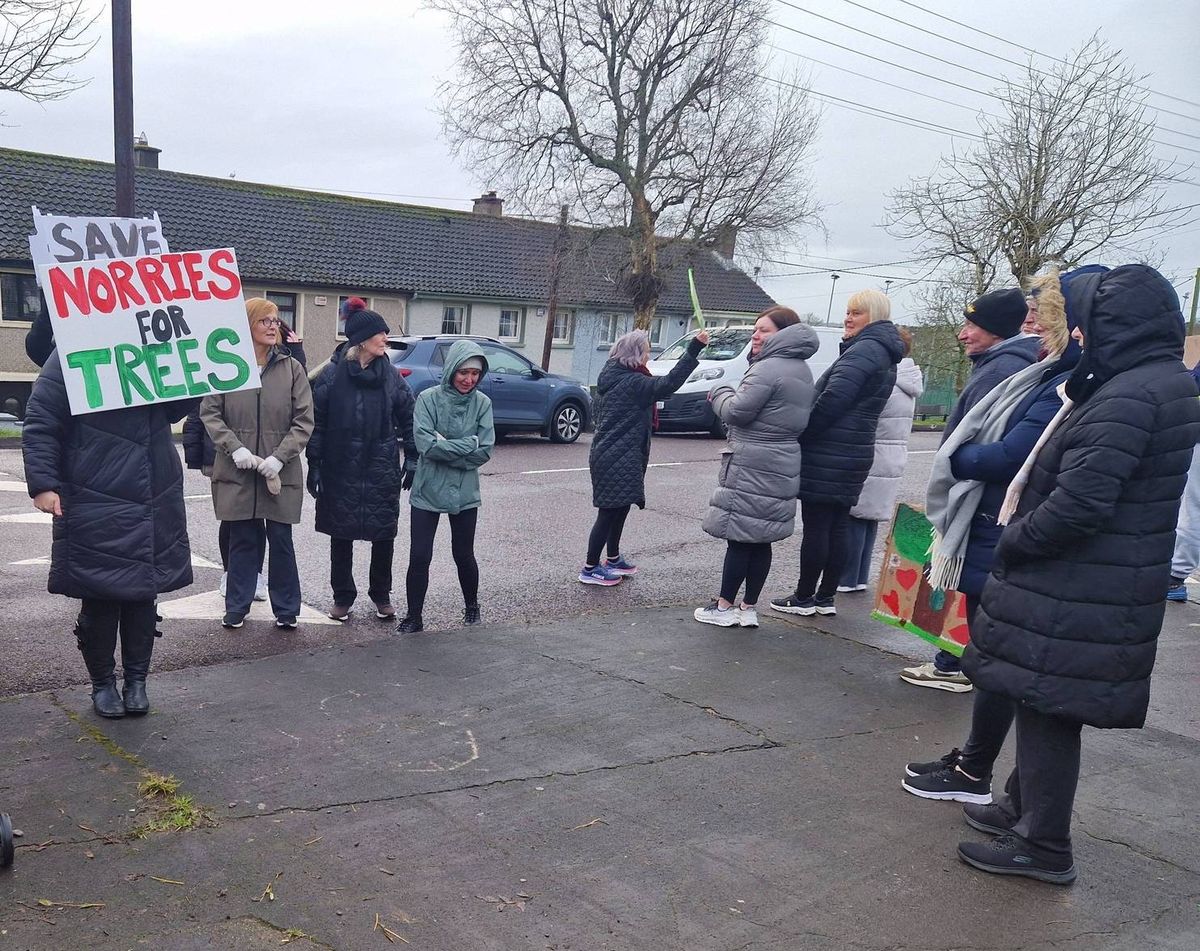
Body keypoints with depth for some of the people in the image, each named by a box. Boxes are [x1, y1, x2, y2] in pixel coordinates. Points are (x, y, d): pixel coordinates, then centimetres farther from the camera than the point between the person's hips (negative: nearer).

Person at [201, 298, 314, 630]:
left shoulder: (292, 368, 1)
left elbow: (304, 420, -1)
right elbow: (209, 413, 0)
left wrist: (280, 456, -11)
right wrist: (235, 447, -12)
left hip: (281, 473, 0)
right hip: (237, 471, 0)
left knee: (281, 541, 8)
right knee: (241, 540, 10)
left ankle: (286, 609, 21)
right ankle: (236, 607, 25)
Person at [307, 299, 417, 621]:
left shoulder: (391, 376, 2)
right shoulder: (332, 374, -5)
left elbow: (408, 419, 8)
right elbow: (316, 422, -3)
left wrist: (412, 459, 4)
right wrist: (314, 465, -6)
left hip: (382, 472, 2)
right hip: (342, 471, -2)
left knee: (384, 535, 7)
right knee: (341, 535, 9)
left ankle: (381, 595, 24)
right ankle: (343, 597, 24)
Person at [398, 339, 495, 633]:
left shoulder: (482, 403, -4)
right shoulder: (428, 398, -9)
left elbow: (485, 451, -9)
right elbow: (425, 444, -19)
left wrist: (446, 447, -14)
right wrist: (468, 444, -15)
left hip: (465, 493, 1)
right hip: (427, 491, -1)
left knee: (463, 555, 13)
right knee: (419, 557, 0)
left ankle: (472, 608, 36)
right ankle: (413, 617, 16)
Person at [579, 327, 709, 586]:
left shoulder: (611, 378, 11)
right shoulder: (633, 383, -18)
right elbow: (669, 383, -24)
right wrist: (694, 349, -24)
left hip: (607, 454, 10)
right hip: (618, 459, -10)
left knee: (619, 508, 19)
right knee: (610, 512, -3)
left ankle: (613, 559, 32)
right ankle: (590, 568, 4)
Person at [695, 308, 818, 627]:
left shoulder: (768, 369, -16)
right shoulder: (802, 370, 15)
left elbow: (736, 412, -17)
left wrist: (720, 393, 3)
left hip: (751, 467, -9)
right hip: (782, 466, 9)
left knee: (739, 538, -1)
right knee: (761, 540, 11)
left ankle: (725, 606, 8)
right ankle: (749, 607, 17)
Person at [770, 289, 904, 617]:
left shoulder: (863, 350, -14)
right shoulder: (885, 356, 18)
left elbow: (832, 399, -24)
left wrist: (801, 433, -14)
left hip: (828, 455, -10)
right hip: (856, 452, 10)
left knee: (816, 526, -2)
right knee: (836, 527, 12)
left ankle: (804, 597, 6)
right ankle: (825, 597, 18)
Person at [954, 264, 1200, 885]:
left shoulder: (1128, 396, -21)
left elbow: (1078, 504, -26)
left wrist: (1011, 543, -11)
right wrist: (1019, 537, 10)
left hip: (1076, 594, -10)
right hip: (1107, 588, 10)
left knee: (1047, 704, 2)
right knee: (1043, 700, 21)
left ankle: (1044, 847, 15)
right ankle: (1024, 806, 37)